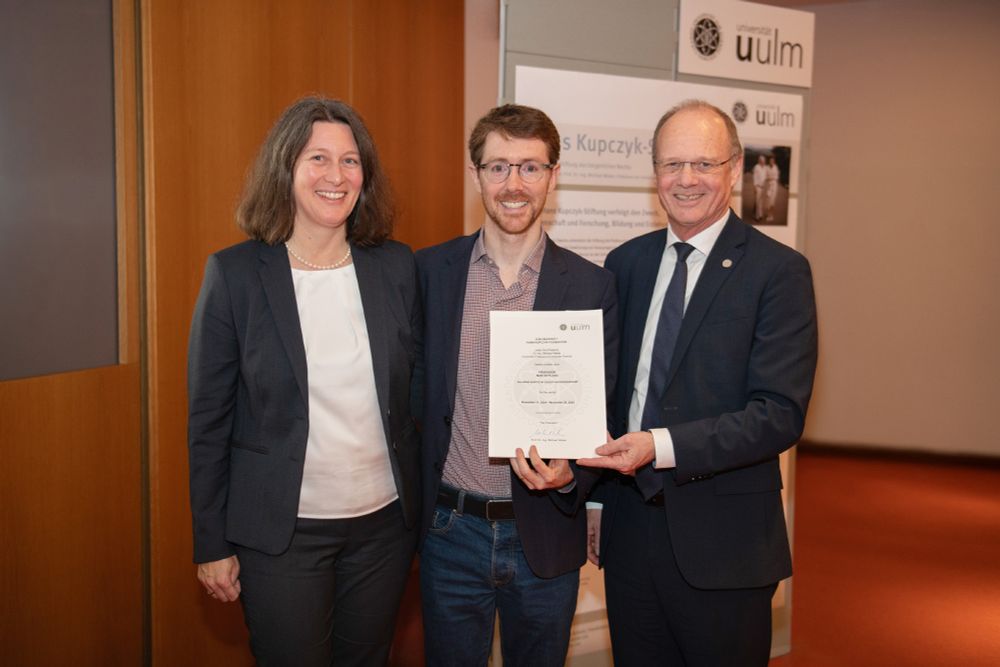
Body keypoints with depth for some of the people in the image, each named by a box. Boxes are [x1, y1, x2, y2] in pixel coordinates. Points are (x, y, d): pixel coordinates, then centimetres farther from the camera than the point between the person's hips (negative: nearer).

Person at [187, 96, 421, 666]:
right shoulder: (235, 274, -8)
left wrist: (422, 508, 5)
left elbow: (418, 388, 7)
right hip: (281, 531, -3)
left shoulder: (396, 266, -1)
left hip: (385, 522, 3)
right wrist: (211, 544, -4)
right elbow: (210, 419, -5)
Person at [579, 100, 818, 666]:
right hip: (629, 527, 4)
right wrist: (596, 498, 10)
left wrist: (663, 446, -25)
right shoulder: (626, 263, 7)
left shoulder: (778, 270, -9)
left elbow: (781, 413, -16)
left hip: (722, 540, -4)